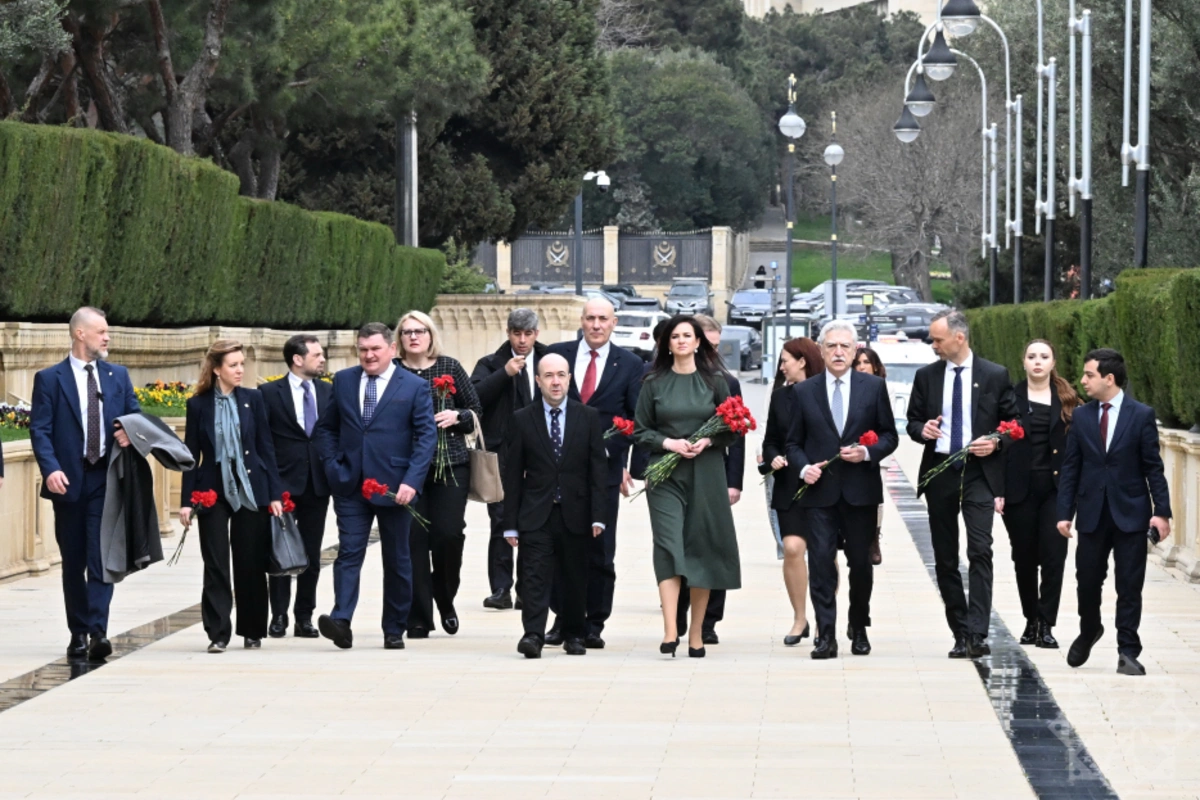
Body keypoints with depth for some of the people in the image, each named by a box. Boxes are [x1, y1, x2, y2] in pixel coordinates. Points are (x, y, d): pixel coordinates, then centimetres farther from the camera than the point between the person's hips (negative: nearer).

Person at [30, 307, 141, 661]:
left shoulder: (118, 375, 12)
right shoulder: (49, 379, 1)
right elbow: (40, 429, -5)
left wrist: (131, 433, -9)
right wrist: (50, 469, -20)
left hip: (106, 478, 1)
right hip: (68, 481, -1)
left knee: (102, 558, -9)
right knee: (73, 562, 6)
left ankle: (98, 632, -14)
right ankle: (78, 633, 14)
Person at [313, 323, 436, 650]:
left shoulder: (414, 387, -1)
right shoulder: (343, 381, 9)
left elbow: (427, 436, -5)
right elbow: (327, 426, 17)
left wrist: (412, 481, -14)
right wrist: (331, 464, 2)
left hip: (394, 486, -2)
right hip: (350, 485, 2)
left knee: (397, 561, 6)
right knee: (349, 553, -9)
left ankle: (394, 631, 14)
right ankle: (341, 622, -19)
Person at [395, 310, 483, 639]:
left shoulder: (450, 367, 7)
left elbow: (476, 409, 10)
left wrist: (456, 416, -9)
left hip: (450, 465, 0)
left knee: (448, 534, -7)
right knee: (413, 538, -3)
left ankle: (446, 600, 19)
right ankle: (418, 618, 3)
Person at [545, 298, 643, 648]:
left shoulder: (629, 364, 4)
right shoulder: (557, 355, 6)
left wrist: (630, 466, -8)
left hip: (604, 468, -1)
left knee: (599, 550, 3)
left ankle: (594, 625, 10)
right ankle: (563, 619, 14)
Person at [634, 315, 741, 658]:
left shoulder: (715, 381, 6)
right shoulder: (654, 383, 6)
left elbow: (731, 429, 7)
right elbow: (640, 430, 6)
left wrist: (707, 441, -11)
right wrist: (669, 443, -10)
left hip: (706, 473, 1)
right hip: (666, 475, -1)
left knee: (702, 549, 1)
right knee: (668, 546, -13)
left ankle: (696, 633, 8)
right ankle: (670, 631, -22)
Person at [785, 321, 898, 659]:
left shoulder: (874, 387, 6)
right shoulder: (803, 392, 7)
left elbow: (889, 436, 7)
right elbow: (794, 442, 10)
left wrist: (868, 452, -12)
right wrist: (803, 467, -9)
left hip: (860, 491, 0)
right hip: (819, 491, 0)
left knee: (861, 562, 9)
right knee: (821, 561, -8)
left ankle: (859, 630, 26)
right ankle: (826, 636, -8)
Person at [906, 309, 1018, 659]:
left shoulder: (995, 376, 2)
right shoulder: (926, 376, 9)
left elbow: (1012, 422, 7)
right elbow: (912, 421, 14)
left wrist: (995, 442, -12)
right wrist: (922, 430, -8)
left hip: (979, 473, -4)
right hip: (939, 471, 4)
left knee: (980, 550, -17)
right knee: (945, 558, 6)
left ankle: (976, 634, -20)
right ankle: (960, 633, 14)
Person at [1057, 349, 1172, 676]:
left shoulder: (1142, 415, -3)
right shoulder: (1081, 416, 5)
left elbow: (1153, 467, -3)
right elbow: (1070, 467, 6)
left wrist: (1161, 511, -9)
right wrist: (1065, 512, 0)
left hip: (1131, 513, -3)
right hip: (1092, 513, 3)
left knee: (1129, 585, -1)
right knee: (1088, 581, 8)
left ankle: (1128, 652, 5)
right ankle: (1089, 631, 34)